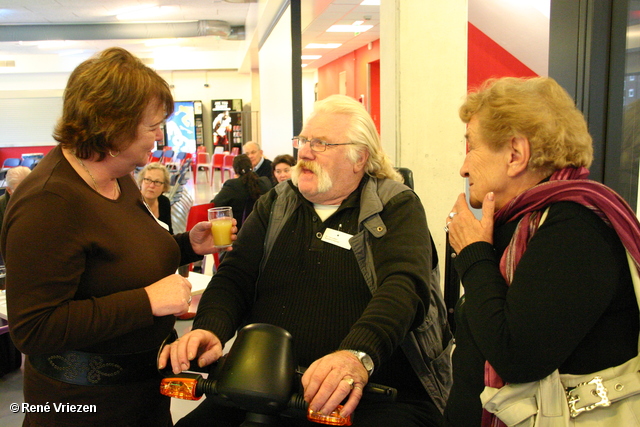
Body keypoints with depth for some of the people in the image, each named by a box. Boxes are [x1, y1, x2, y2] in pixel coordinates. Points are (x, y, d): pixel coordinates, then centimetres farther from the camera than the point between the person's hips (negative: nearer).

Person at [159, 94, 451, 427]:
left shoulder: (397, 207, 0)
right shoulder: (275, 205, 14)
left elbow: (404, 284, -17)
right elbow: (234, 276, 5)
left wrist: (358, 354, -36)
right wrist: (210, 330, -17)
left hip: (373, 396, -3)